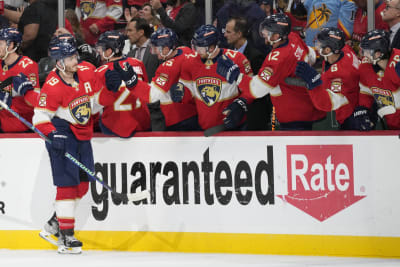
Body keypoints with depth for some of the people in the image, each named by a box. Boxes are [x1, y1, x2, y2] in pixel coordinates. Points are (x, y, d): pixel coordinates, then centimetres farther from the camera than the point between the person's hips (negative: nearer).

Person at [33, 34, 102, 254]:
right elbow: (40, 118, -18)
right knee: (67, 183, -12)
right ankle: (66, 236, -9)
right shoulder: (52, 87, -20)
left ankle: (54, 224, 25)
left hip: (83, 133, 7)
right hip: (61, 133, -7)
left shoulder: (87, 73, -3)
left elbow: (97, 99, 17)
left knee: (83, 183, 10)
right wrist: (52, 135, -29)